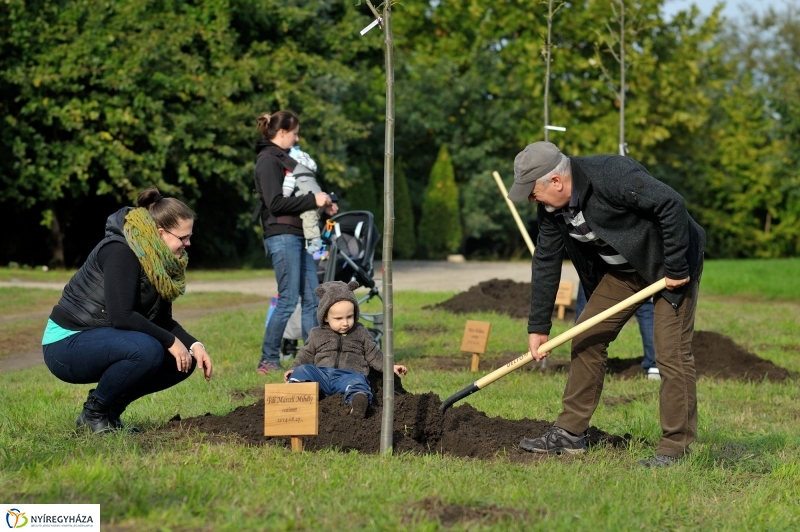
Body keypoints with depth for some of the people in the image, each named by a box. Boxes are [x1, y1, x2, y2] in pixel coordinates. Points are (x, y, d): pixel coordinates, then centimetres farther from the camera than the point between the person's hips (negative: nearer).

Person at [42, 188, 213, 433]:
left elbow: (162, 320, 10)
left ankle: (111, 409, 8)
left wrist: (193, 345, -6)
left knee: (184, 360, -2)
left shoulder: (159, 260, 6)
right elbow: (121, 316, -29)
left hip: (102, 342, 9)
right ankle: (94, 413, -11)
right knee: (147, 350, -33)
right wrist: (171, 341, -23)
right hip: (66, 344, -9)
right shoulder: (120, 252, -21)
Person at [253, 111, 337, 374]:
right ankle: (268, 361, -2)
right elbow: (276, 203, -18)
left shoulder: (284, 159, 21)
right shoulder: (267, 161, -9)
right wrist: (313, 199, -15)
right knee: (288, 300, -9)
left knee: (311, 298, 7)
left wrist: (322, 205, 9)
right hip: (281, 236, -10)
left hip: (298, 235, 10)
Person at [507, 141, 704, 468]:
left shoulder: (613, 176, -32)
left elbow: (671, 205, -32)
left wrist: (675, 268, -27)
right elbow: (546, 262, 0)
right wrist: (538, 327, 0)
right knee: (586, 340, 5)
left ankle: (675, 449, -4)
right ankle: (570, 434, 12)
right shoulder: (551, 207, -7)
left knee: (671, 353, -12)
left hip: (672, 264, -8)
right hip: (622, 270, 8)